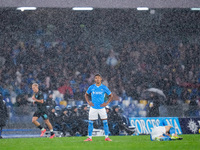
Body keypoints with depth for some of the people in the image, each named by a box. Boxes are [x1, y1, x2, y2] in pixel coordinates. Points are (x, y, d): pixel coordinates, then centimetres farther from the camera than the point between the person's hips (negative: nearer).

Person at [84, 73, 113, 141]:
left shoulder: (104, 87, -1)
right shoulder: (91, 87, 1)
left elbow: (111, 95, 8)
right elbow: (86, 94, 17)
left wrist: (107, 103, -4)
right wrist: (88, 102, 2)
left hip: (101, 107, 0)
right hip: (93, 107, 1)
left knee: (105, 122, -3)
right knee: (90, 122, -1)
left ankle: (106, 137, 6)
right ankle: (89, 137, 7)